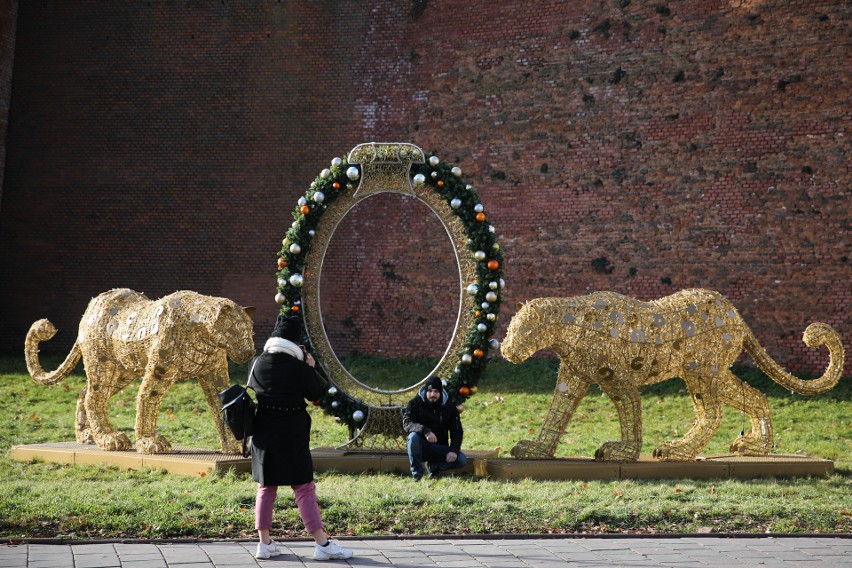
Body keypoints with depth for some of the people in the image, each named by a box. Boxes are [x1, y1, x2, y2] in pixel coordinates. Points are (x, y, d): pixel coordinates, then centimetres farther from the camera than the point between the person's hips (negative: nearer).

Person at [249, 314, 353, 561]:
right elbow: (316, 394, -3)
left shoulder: (258, 364, -3)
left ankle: (264, 544, 16)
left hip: (263, 434, 4)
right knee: (304, 489, 1)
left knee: (266, 487, 15)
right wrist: (311, 368, 8)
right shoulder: (299, 368, -16)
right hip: (291, 435, -4)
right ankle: (323, 544, 2)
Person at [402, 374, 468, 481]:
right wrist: (425, 431, -39)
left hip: (440, 449, 2)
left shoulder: (449, 407, 1)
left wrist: (453, 450, -19)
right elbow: (407, 423, -21)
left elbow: (457, 431, 0)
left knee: (462, 460, -22)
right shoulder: (415, 403, -5)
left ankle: (434, 466, 3)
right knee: (413, 436, -36)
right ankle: (416, 473, -19)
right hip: (421, 447, -2)